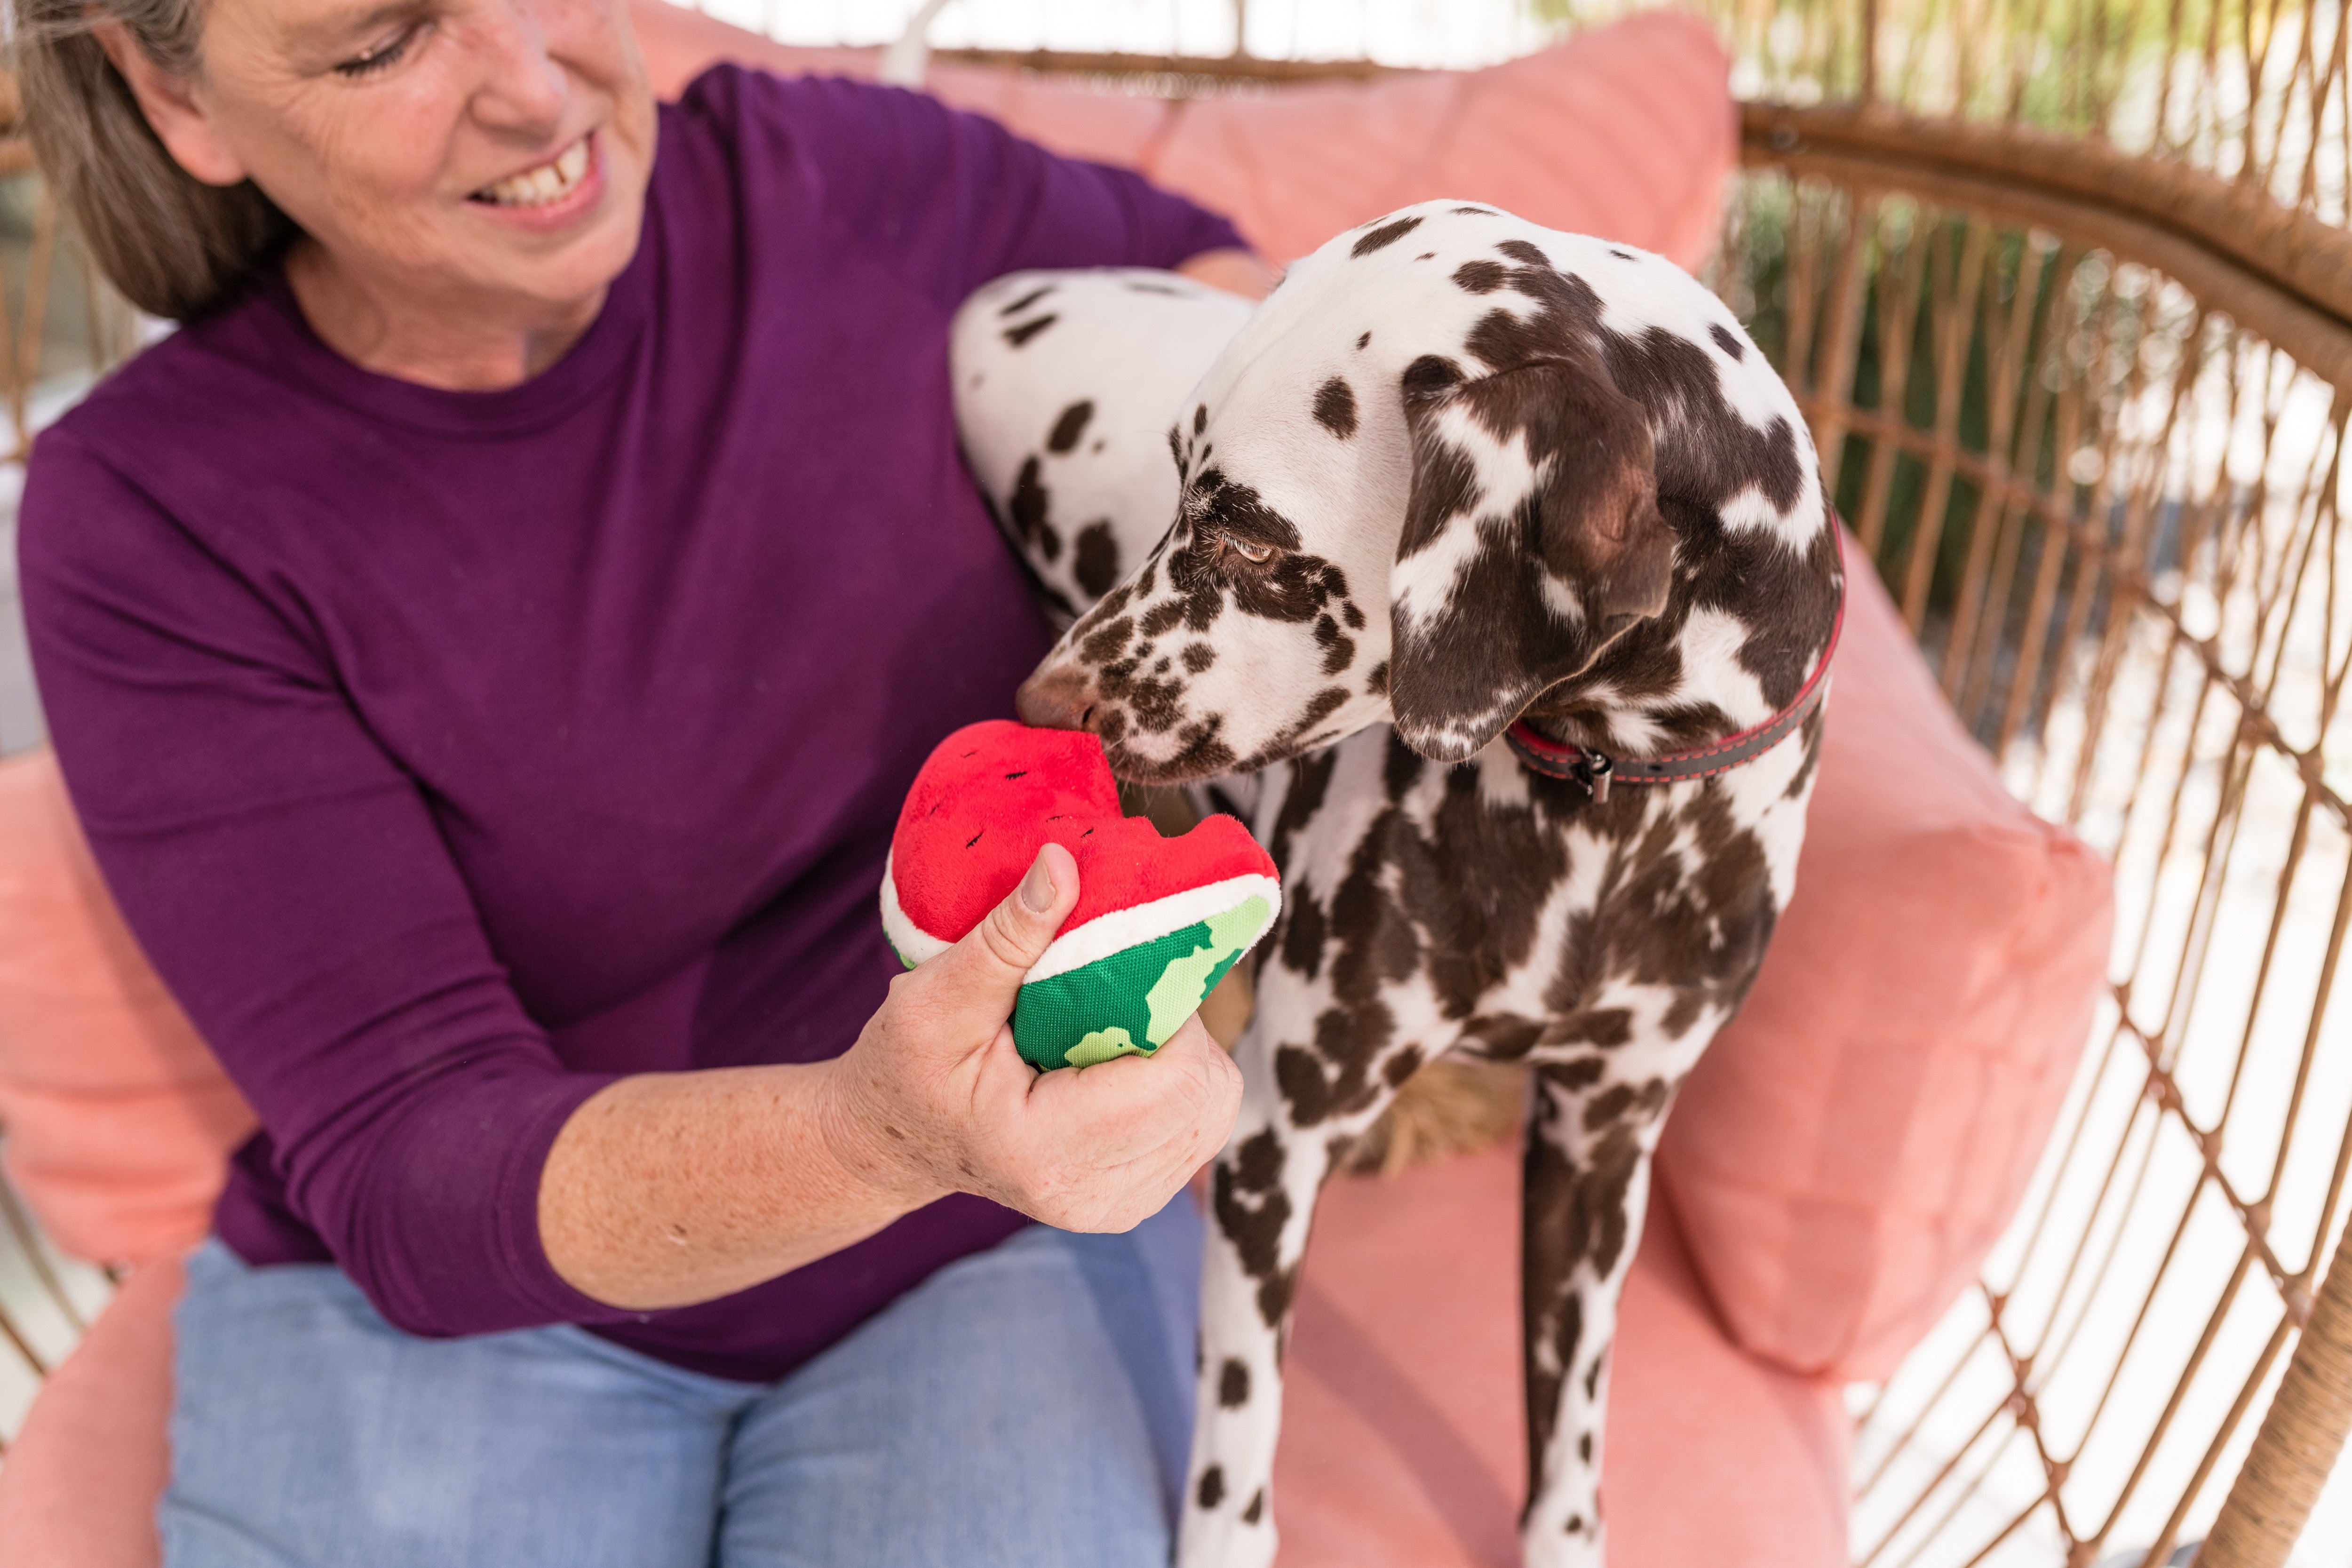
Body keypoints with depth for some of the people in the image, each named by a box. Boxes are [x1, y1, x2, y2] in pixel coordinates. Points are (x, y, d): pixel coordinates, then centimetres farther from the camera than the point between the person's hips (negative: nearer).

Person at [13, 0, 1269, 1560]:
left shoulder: (836, 182, -8)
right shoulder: (151, 516, -14)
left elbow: (1165, 253, 14)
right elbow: (409, 1170, -19)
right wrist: (886, 1131, -39)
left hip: (980, 1251, 1)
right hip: (460, 1301, 0)